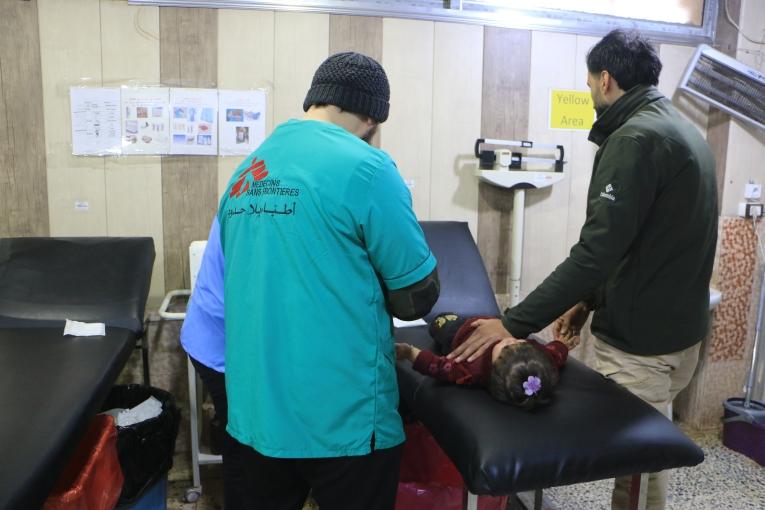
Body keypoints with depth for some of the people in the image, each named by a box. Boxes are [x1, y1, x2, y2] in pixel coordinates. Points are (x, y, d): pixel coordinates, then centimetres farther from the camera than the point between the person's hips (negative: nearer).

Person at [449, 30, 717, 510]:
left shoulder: (636, 138, -18)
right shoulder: (682, 131, 12)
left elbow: (597, 250, -25)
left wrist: (513, 324, -21)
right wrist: (593, 300, 15)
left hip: (641, 344, -9)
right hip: (677, 328, 9)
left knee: (635, 467, 4)